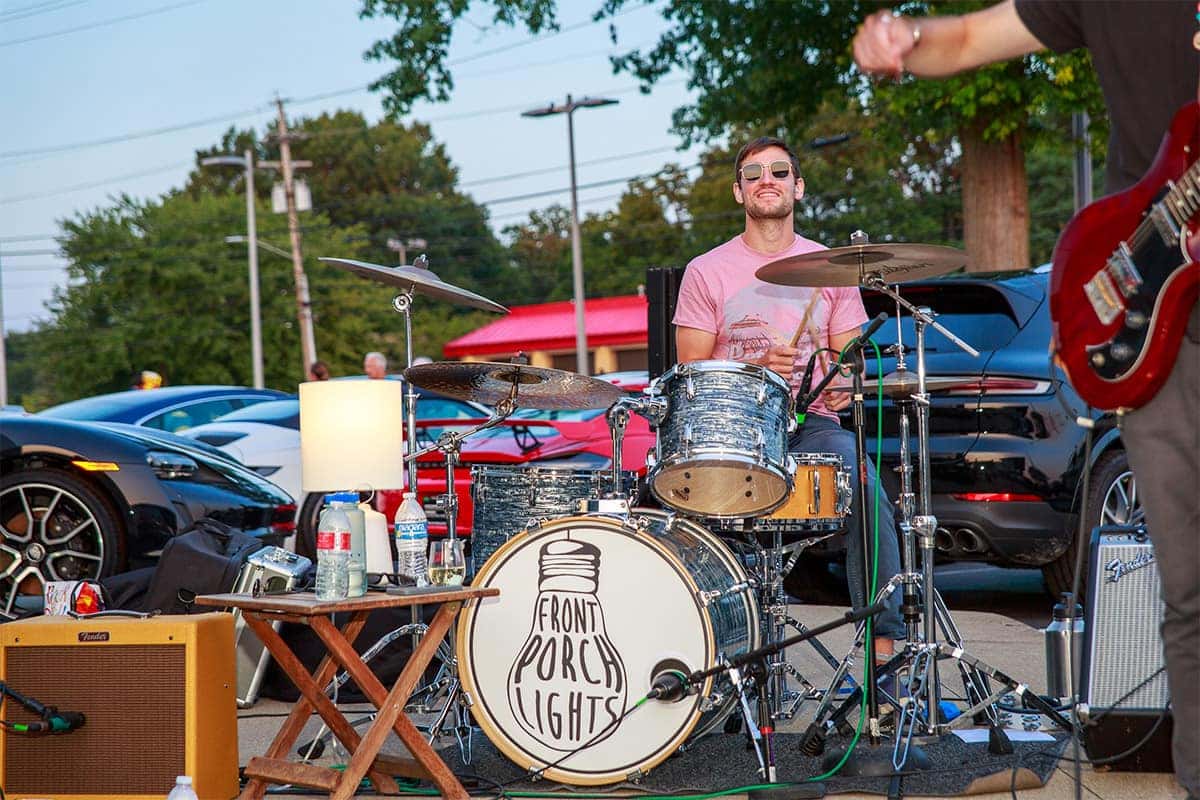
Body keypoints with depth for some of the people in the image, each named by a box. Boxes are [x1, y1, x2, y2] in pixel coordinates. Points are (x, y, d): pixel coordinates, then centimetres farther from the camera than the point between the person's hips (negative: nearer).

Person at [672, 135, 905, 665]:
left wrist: (843, 384, -10)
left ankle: (884, 646, -28)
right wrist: (757, 367, -14)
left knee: (867, 490, -30)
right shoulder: (707, 272, 7)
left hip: (813, 425, 1)